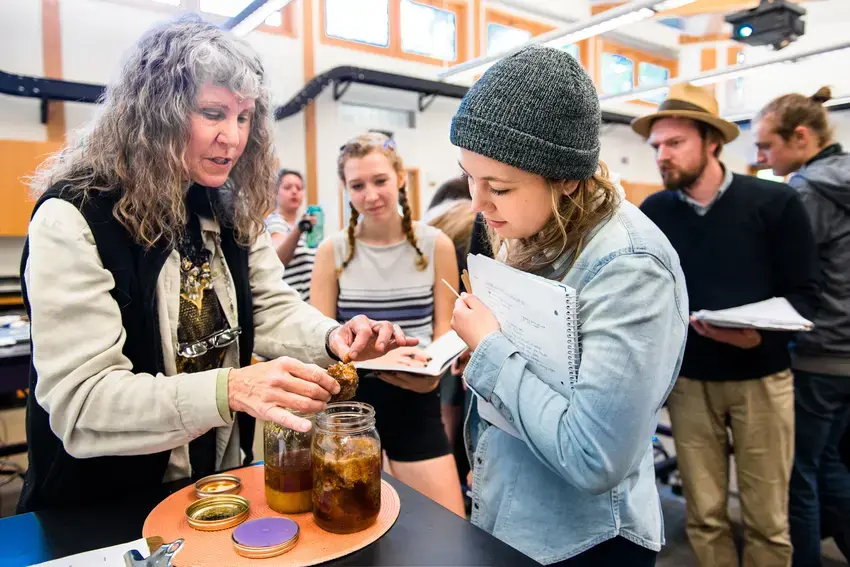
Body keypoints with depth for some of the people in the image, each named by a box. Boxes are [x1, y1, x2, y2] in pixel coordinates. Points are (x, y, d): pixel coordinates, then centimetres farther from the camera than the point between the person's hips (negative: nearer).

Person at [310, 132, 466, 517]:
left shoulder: (435, 245, -2)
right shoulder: (333, 251, -3)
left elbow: (445, 329, 2)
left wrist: (431, 368, -21)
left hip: (415, 400, 0)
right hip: (350, 398, 0)